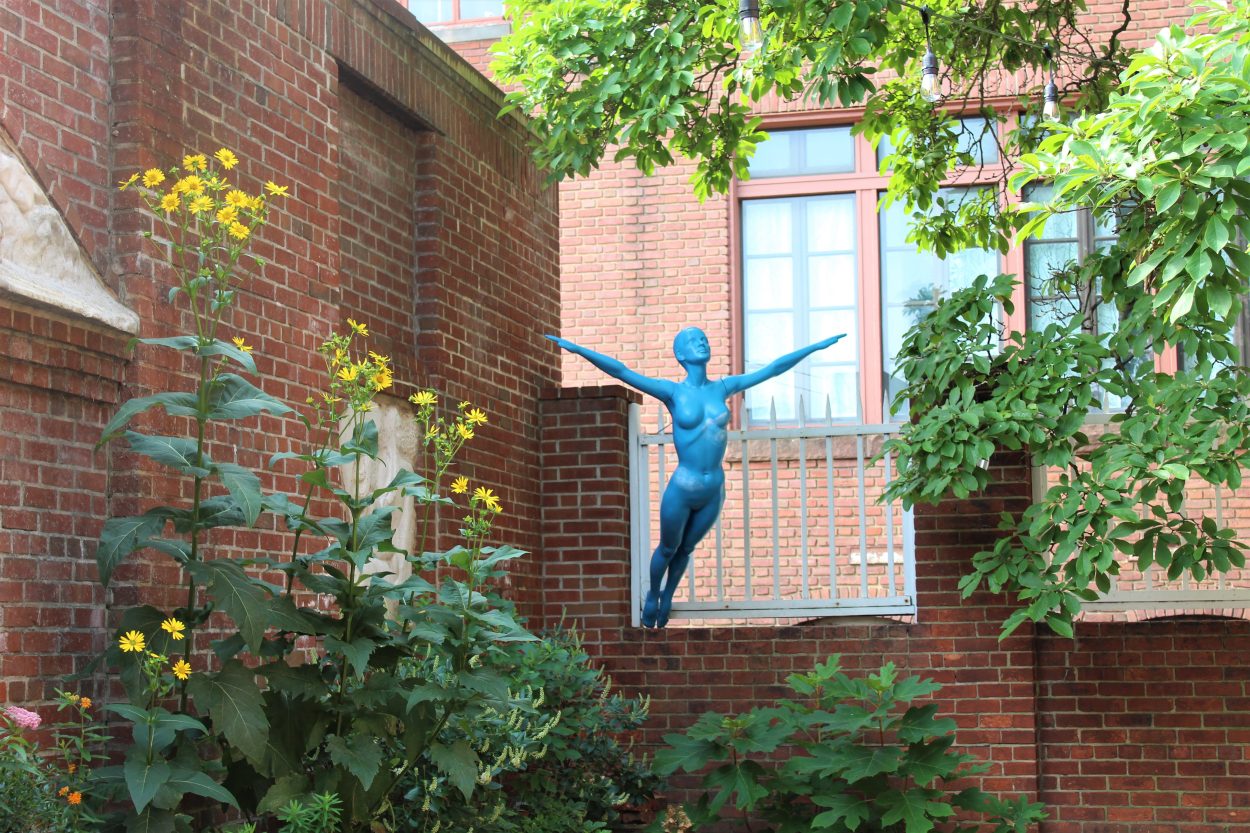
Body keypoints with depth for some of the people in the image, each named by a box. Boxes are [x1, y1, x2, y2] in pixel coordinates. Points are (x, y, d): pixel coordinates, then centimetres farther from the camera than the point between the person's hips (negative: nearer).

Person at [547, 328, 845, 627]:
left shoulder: (722, 388, 3)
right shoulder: (673, 392, -8)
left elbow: (773, 369, 9)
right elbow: (622, 372, -16)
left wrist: (818, 346, 12)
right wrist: (578, 350, -26)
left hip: (715, 489, 3)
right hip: (682, 489, -3)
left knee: (686, 548, 20)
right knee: (668, 549, 15)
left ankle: (667, 597, 42)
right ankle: (652, 595, 40)